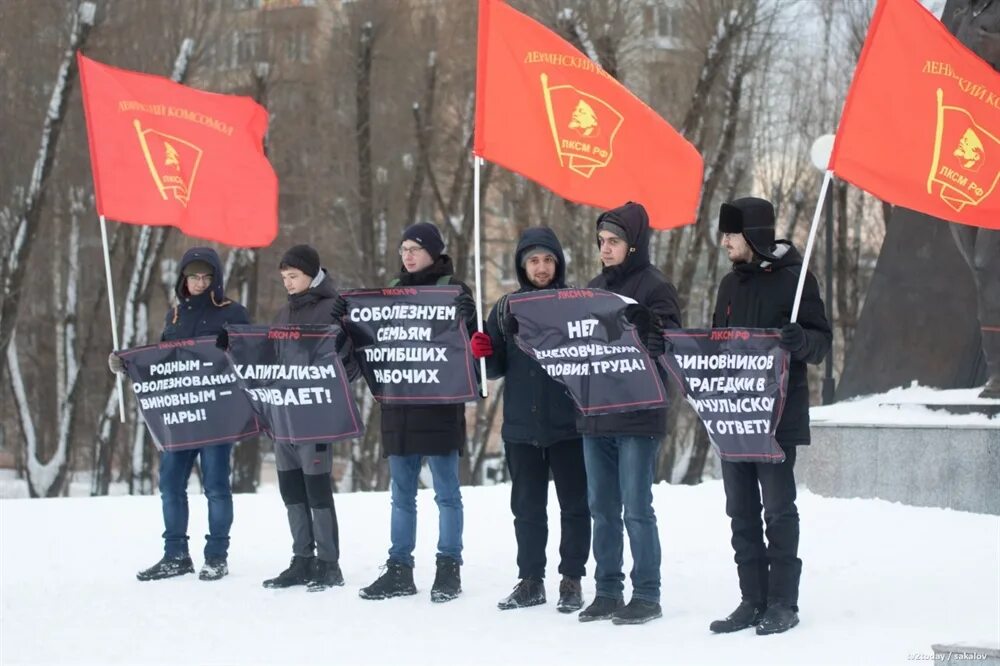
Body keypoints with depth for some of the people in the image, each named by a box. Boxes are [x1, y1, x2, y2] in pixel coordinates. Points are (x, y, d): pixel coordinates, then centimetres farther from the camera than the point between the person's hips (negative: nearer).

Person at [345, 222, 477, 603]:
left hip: (438, 407, -6)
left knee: (446, 491, 1)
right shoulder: (393, 291, 14)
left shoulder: (452, 289, -2)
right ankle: (399, 569, 14)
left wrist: (464, 322, -29)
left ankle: (449, 570, 5)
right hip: (398, 406, 6)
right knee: (402, 493, 10)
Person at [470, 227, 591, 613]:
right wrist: (483, 353, -9)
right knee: (527, 506, 9)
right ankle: (530, 580, 18)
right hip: (521, 425, 3)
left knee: (574, 504, 3)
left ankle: (572, 580, 12)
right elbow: (497, 368, 12)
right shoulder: (506, 310, 9)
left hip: (568, 425, -3)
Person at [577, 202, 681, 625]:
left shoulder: (655, 288, -5)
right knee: (602, 509, 10)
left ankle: (647, 595, 2)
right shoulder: (594, 288, 16)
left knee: (637, 509, -5)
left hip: (637, 415, -7)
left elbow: (666, 348, -13)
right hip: (595, 412, 7)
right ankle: (608, 591, 17)